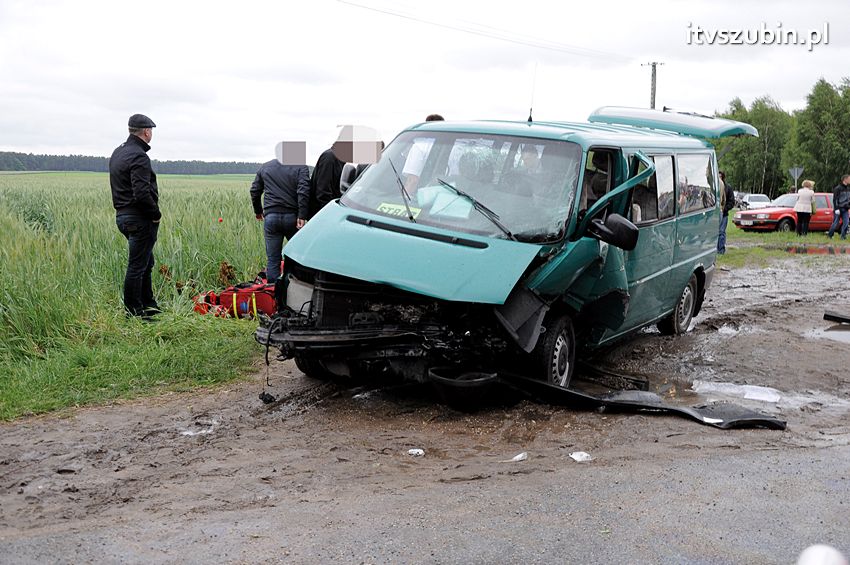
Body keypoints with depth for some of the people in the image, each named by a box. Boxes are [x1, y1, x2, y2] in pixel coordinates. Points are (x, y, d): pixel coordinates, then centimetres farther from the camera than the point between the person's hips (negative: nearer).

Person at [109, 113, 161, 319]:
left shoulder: (117, 153, 14)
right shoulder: (138, 157, -18)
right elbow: (142, 193, -26)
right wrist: (156, 213, -11)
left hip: (122, 215, 10)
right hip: (140, 219, -10)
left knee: (146, 263, 19)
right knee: (137, 266, -3)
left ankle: (148, 307, 27)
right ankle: (133, 313, 3)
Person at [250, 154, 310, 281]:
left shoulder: (265, 167, 13)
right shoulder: (301, 167, 0)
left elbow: (254, 191, 18)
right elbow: (303, 191, -13)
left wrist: (258, 211, 30)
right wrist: (302, 216, -15)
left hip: (270, 217, 3)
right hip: (292, 217, -2)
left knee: (272, 259, 5)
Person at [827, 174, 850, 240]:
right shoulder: (838, 188, -9)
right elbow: (835, 199, -11)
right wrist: (836, 209, -17)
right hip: (839, 209, -6)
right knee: (835, 223, -4)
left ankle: (843, 236, 2)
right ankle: (829, 235, 9)